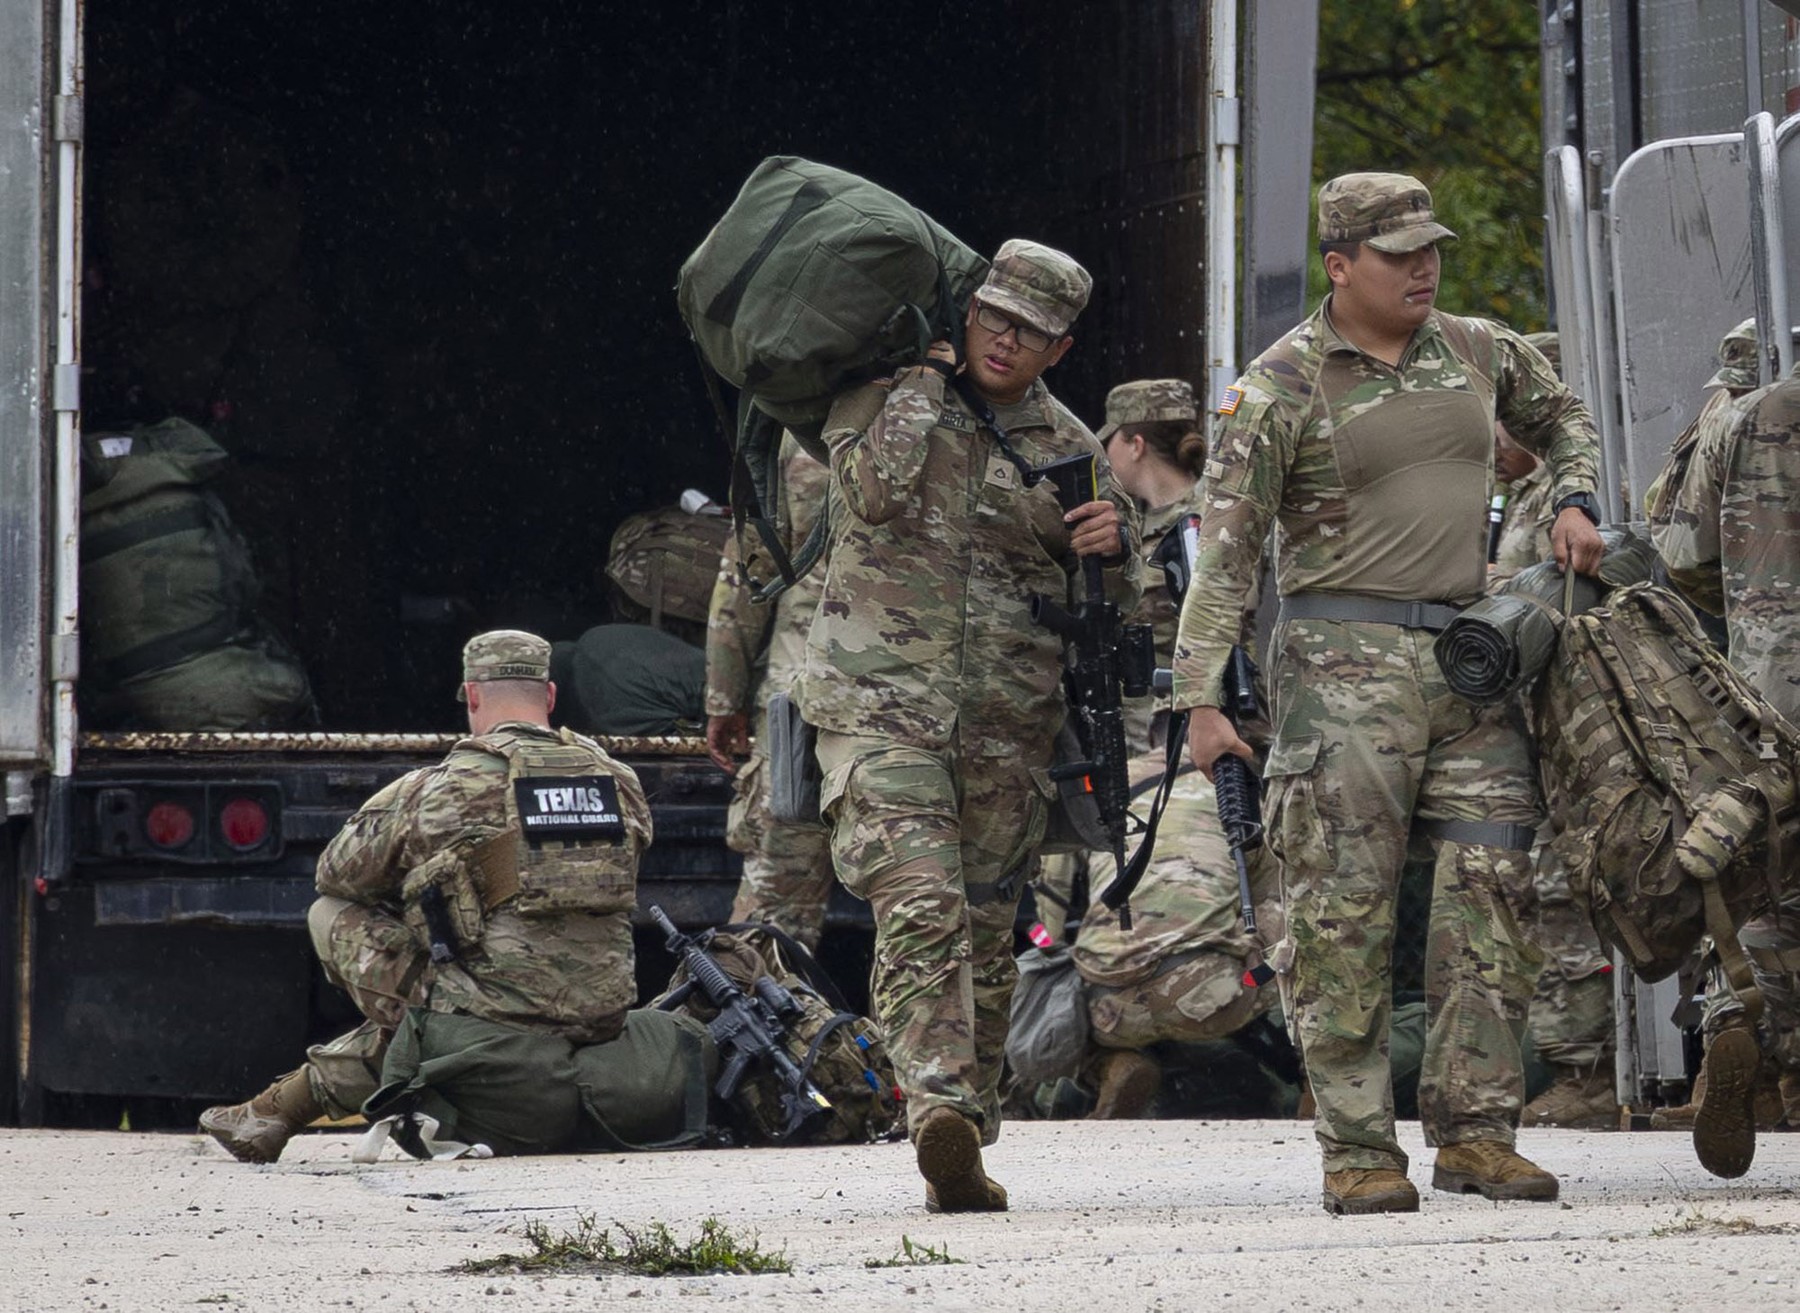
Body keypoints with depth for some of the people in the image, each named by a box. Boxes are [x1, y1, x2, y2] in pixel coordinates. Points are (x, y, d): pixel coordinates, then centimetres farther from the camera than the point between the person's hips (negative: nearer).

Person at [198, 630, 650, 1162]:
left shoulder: (436, 793, -5)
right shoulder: (621, 784, 7)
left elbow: (336, 873, 10)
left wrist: (426, 885, 32)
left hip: (501, 1015, -5)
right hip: (603, 1017, 5)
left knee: (332, 914, 14)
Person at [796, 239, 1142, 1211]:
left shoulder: (1066, 448, 12)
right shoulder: (884, 394, 4)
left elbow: (1117, 601, 19)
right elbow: (874, 490, -16)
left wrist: (1111, 548, -5)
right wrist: (927, 377, -8)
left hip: (1007, 723, 4)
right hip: (879, 699, -4)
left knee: (984, 933, 7)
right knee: (919, 910, -21)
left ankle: (964, 1143, 14)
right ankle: (939, 1108, -34)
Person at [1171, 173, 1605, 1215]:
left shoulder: (1479, 353, 11)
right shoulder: (1283, 385, -5)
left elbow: (1563, 418, 32)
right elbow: (1227, 543, -7)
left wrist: (1577, 504, 12)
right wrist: (1202, 694, -12)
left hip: (1468, 650, 5)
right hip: (1345, 657, -5)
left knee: (1493, 891, -1)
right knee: (1346, 905, -8)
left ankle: (1474, 1129, 4)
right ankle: (1359, 1149, -6)